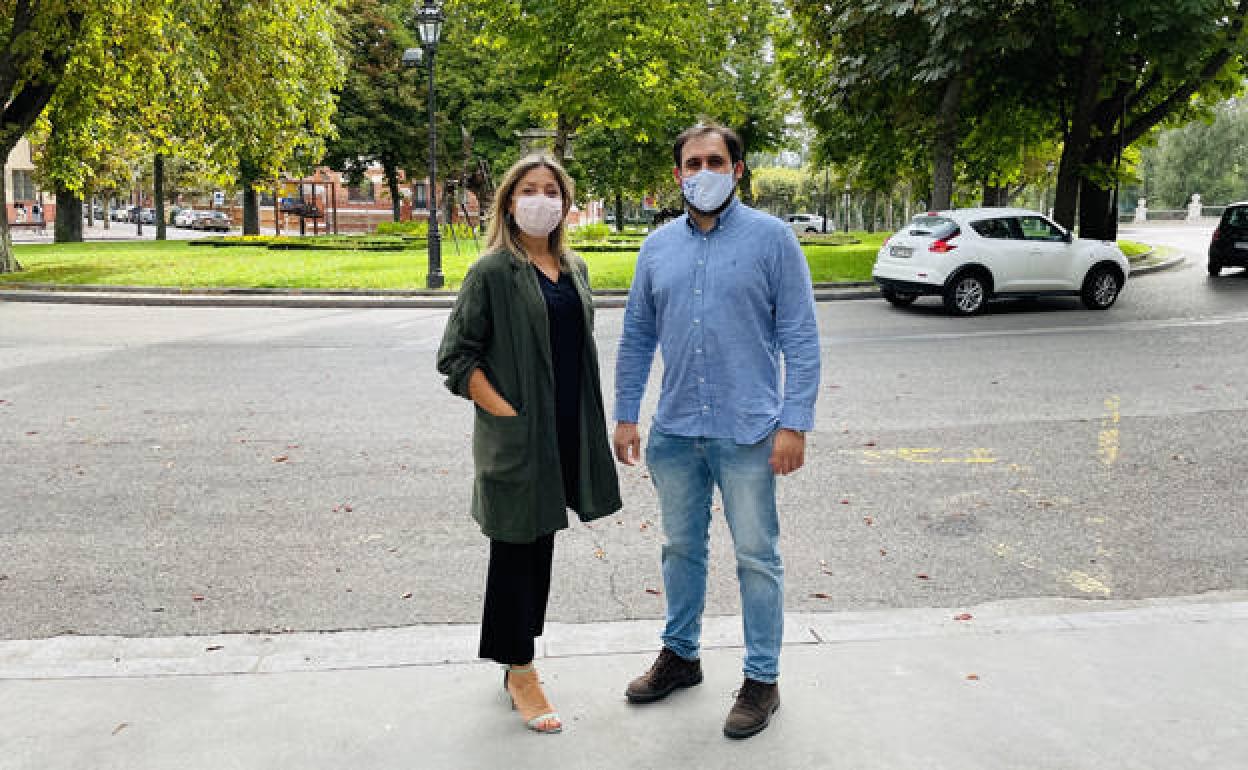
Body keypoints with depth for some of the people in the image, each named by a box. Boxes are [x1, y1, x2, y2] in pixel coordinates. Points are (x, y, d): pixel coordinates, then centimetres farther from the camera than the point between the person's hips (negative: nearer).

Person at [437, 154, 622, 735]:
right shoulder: (493, 272, -9)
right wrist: (506, 413, -16)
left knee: (540, 546, 16)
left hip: (564, 434, 7)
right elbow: (456, 357, -10)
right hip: (516, 436, -7)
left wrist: (585, 424, 11)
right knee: (516, 550, 4)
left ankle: (520, 660, 32)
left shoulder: (574, 270, 11)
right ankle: (519, 671, 19)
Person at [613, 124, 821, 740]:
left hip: (748, 433, -4)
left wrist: (795, 422, -13)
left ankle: (762, 679, 22)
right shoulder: (658, 247, 8)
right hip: (675, 430, 4)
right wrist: (625, 415, 8)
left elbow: (800, 336, -7)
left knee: (757, 556, 6)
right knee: (682, 548, 18)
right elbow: (637, 336, 12)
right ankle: (680, 654, 36)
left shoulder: (771, 238, -4)